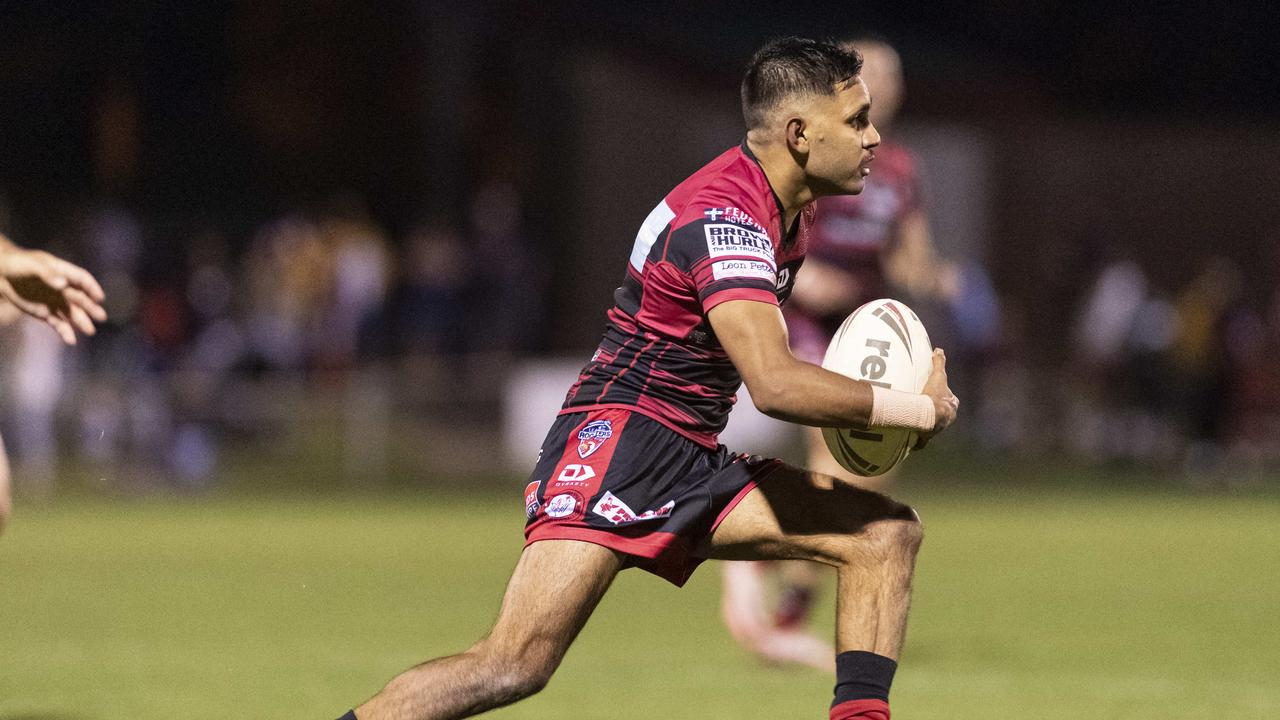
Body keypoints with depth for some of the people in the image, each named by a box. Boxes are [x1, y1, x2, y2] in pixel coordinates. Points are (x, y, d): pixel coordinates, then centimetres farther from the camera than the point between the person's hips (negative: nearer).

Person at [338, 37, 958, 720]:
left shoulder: (792, 208, 13)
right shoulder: (724, 215, -19)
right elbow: (774, 385, -31)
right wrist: (917, 409, -19)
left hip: (693, 461, 10)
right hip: (618, 441, -10)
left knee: (887, 533, 2)